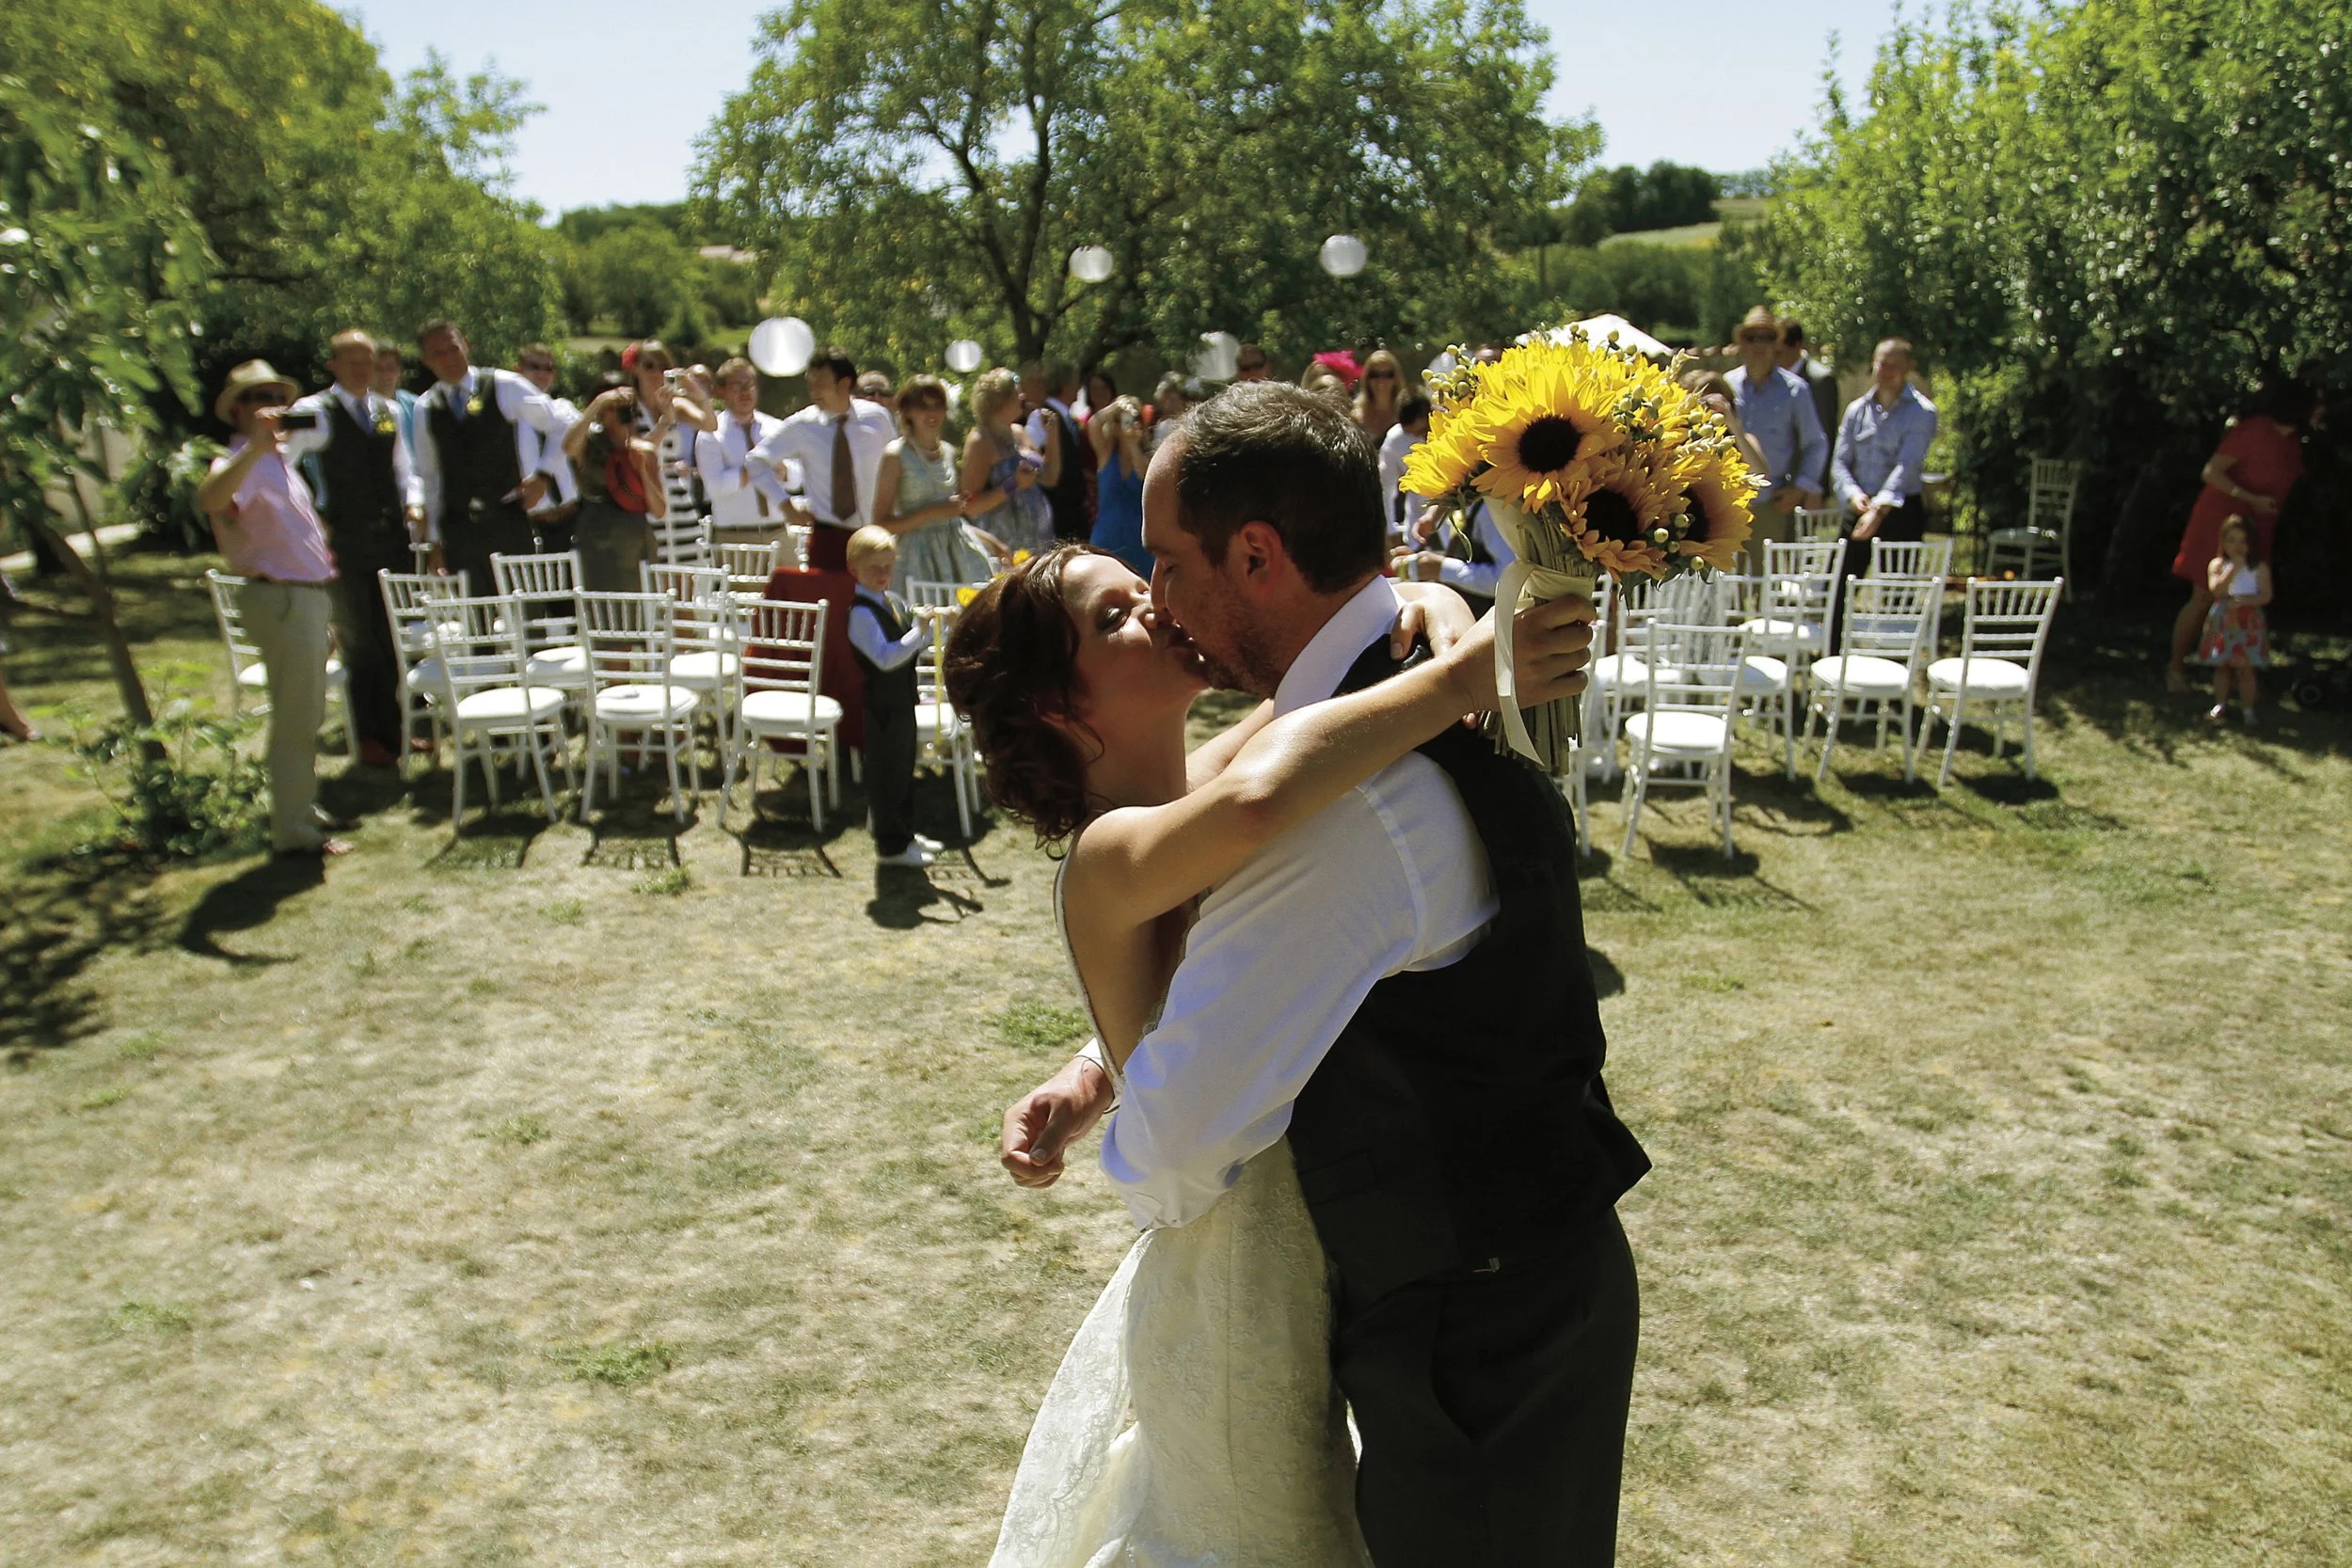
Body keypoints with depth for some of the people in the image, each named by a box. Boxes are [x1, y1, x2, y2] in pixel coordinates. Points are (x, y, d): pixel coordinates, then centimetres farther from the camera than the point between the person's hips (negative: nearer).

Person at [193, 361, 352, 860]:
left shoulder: (277, 460, 17)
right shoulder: (242, 462, -15)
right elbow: (209, 498, -39)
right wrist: (254, 447, -50)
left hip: (310, 596, 10)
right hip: (282, 599, -10)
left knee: (308, 716, 18)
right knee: (296, 720, -6)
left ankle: (304, 811, 31)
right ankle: (294, 834, 0)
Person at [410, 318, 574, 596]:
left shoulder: (504, 386, 0)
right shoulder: (425, 408, 10)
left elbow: (560, 427, 4)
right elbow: (428, 477, 16)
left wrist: (543, 475, -7)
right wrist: (435, 539, 14)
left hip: (508, 520, -2)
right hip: (457, 529, 2)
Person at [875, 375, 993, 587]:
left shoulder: (949, 453, 13)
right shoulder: (896, 455, -5)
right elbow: (881, 524, -10)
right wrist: (933, 512, -15)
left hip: (957, 552, 5)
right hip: (917, 555, -5)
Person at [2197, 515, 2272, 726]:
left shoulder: (2259, 567, 0)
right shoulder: (2217, 564, 1)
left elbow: (2266, 596, -7)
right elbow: (2216, 589, -16)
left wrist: (2242, 600, -20)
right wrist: (2234, 567, -17)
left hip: (2248, 623, -1)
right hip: (2222, 621, 1)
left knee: (2245, 668, 0)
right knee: (2222, 666, 8)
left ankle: (2247, 709, 7)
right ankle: (2220, 705, 18)